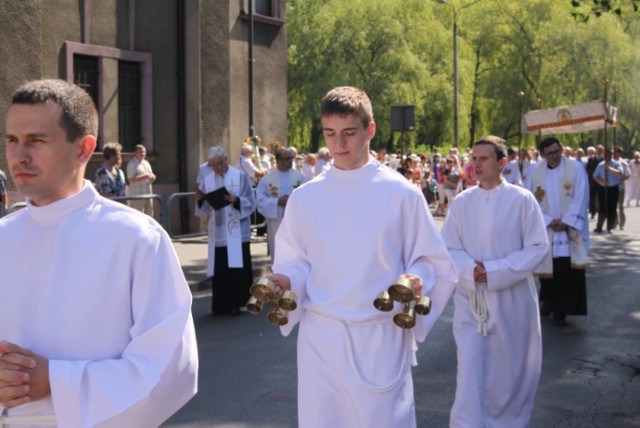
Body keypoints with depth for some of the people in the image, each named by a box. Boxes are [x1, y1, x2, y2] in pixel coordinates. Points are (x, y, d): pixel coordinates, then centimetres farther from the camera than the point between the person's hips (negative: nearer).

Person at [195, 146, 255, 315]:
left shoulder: (240, 176, -2)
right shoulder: (207, 180, 9)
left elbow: (250, 203, -4)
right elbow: (204, 210, 11)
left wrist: (236, 200, -23)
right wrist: (200, 199, -10)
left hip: (237, 233, -3)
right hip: (217, 232, 4)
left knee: (237, 268, -5)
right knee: (219, 271, 4)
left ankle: (236, 303, 5)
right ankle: (221, 305, 12)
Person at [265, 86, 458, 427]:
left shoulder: (401, 194, -3)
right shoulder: (304, 198, 4)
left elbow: (433, 262, 2)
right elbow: (296, 263, 11)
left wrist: (417, 280, -19)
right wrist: (286, 281, -10)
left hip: (382, 337, -2)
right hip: (320, 337, 2)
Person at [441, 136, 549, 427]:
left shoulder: (522, 200, -6)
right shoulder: (461, 202, 1)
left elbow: (538, 248, -6)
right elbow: (448, 249, 4)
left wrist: (494, 272, -15)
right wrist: (471, 269, -17)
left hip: (512, 299, -1)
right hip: (470, 299, 1)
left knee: (511, 371, 11)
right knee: (470, 372, -4)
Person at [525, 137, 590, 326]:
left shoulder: (576, 168, -5)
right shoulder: (535, 171, 0)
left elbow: (580, 198, -8)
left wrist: (566, 222, -13)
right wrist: (549, 221, -10)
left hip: (570, 229, -2)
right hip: (545, 229, 2)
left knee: (568, 270, -4)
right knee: (547, 267, 8)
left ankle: (561, 309, 7)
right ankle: (548, 300, 31)